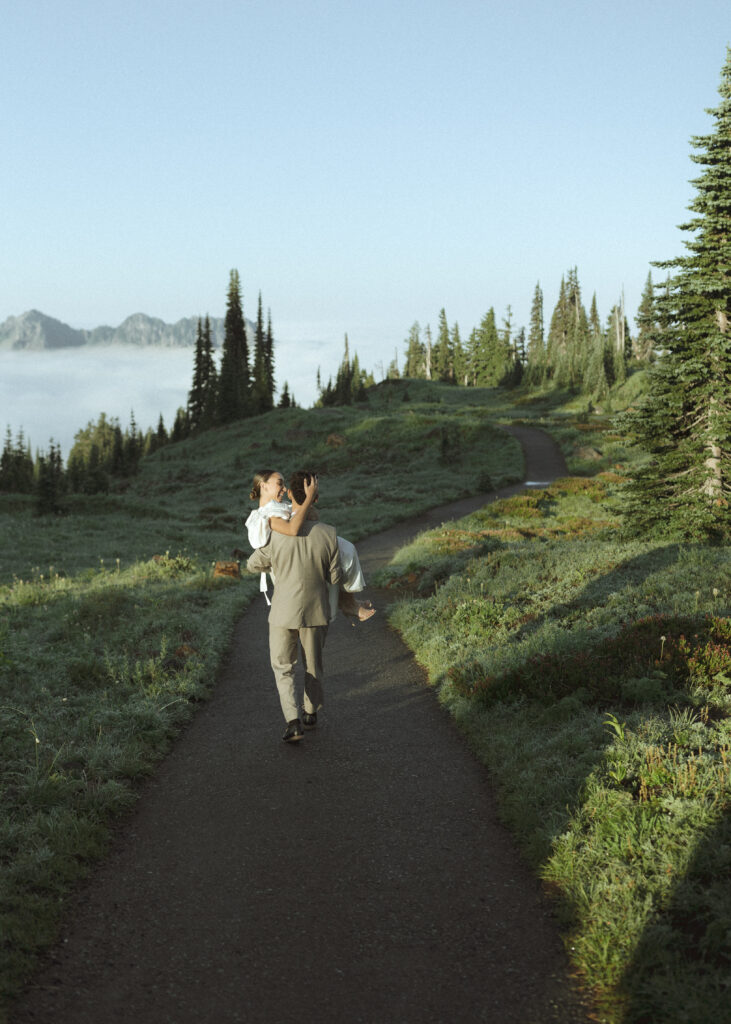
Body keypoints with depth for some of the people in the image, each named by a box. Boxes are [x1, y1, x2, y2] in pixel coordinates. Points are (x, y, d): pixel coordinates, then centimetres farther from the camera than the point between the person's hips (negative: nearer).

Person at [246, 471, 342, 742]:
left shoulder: (277, 533, -17)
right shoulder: (328, 534, -14)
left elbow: (254, 565, -1)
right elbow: (335, 578, -6)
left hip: (284, 613, -2)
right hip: (316, 612, 2)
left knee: (283, 667, 13)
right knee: (313, 664, 22)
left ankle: (293, 722, -1)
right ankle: (311, 714, 38)